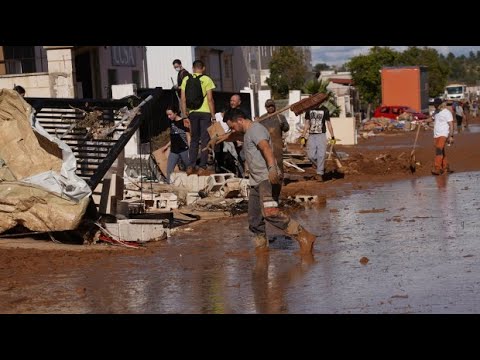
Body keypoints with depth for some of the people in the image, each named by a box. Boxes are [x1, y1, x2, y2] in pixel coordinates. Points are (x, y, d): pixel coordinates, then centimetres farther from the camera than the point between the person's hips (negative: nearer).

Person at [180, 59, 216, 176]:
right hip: (205, 112, -3)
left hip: (192, 112, 3)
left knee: (194, 139, 15)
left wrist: (185, 114, 12)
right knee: (205, 140, 2)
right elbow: (210, 99, -9)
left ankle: (190, 166, 10)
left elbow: (183, 99, 4)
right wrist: (213, 115, -4)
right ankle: (202, 167, -2)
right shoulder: (206, 79, -5)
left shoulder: (186, 79, 4)